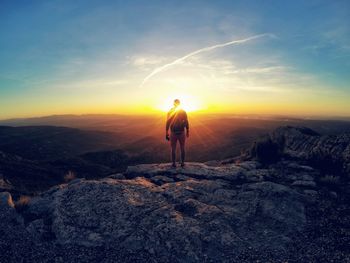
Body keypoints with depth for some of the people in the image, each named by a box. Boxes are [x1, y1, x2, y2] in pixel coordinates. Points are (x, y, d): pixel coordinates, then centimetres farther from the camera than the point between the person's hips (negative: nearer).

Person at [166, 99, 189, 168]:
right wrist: (187, 131, 8)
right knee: (182, 148, 13)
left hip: (173, 133, 0)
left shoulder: (170, 112, -2)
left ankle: (174, 163, 12)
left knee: (173, 149, 9)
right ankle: (182, 163, 17)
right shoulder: (183, 112, -1)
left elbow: (167, 123, -5)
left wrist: (166, 133, -1)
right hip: (181, 132, 1)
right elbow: (186, 123, -2)